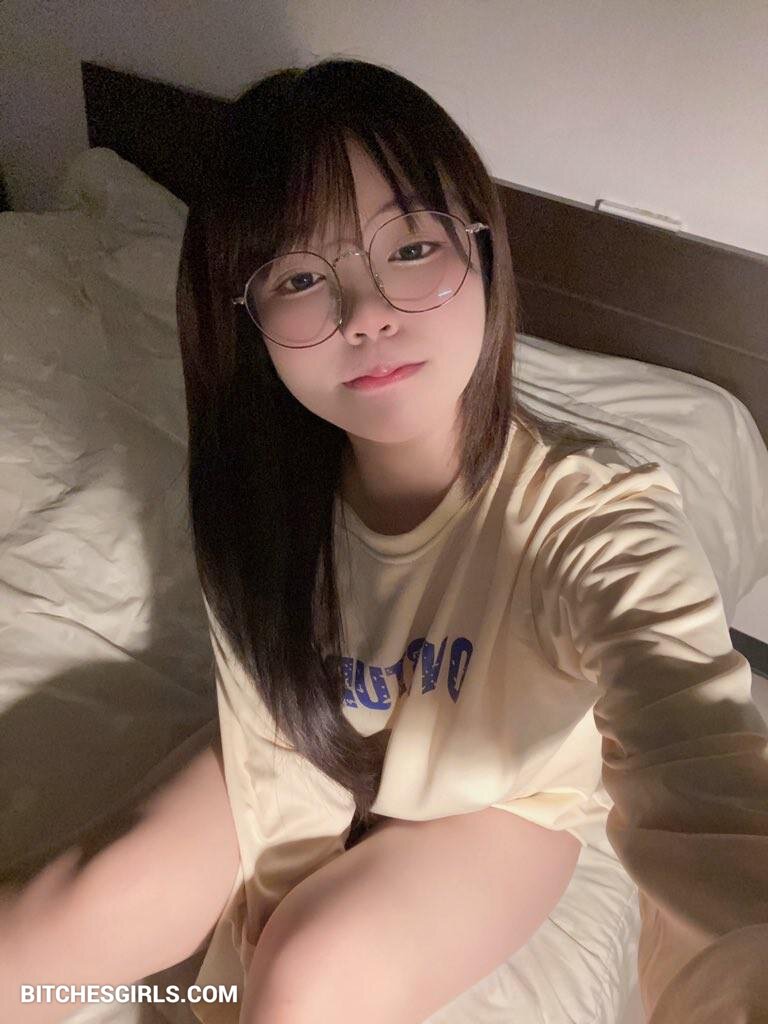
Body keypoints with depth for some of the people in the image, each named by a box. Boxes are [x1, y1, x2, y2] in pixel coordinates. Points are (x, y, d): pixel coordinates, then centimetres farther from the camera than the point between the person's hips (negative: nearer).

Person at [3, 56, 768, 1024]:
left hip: (503, 790, -2)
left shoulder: (593, 513, -36)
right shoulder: (263, 481, -23)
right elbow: (272, 734, -11)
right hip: (317, 755, 3)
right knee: (99, 906, -11)